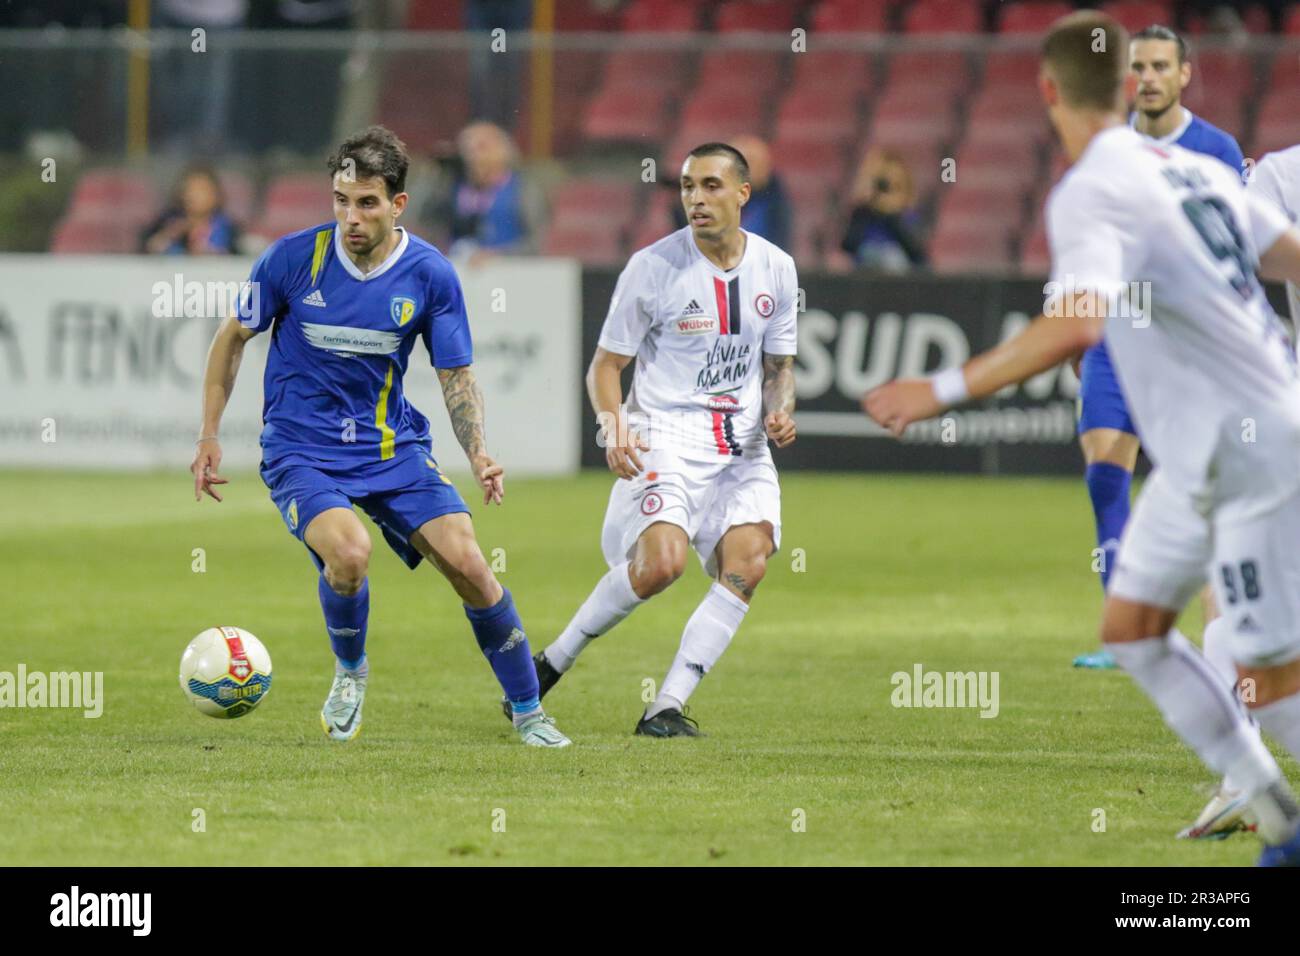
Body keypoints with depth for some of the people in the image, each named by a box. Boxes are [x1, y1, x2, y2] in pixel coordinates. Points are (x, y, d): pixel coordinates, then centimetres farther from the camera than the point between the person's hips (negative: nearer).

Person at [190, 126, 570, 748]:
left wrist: (477, 453, -16)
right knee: (349, 553, -30)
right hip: (301, 451, -2)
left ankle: (527, 711, 9)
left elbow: (457, 377, 2)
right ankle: (350, 672, 2)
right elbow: (233, 338, 4)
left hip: (393, 447, 2)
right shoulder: (293, 258, -11)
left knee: (467, 564, -11)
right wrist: (209, 436, 2)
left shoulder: (430, 275, -7)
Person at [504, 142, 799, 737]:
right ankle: (552, 663, -5)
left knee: (748, 561, -20)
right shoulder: (653, 267, -6)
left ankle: (666, 707, -14)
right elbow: (605, 364, 1)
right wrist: (612, 425, -18)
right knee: (662, 561, -27)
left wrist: (780, 410, -4)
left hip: (743, 450, 4)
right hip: (664, 439, -4)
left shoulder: (775, 269, 6)